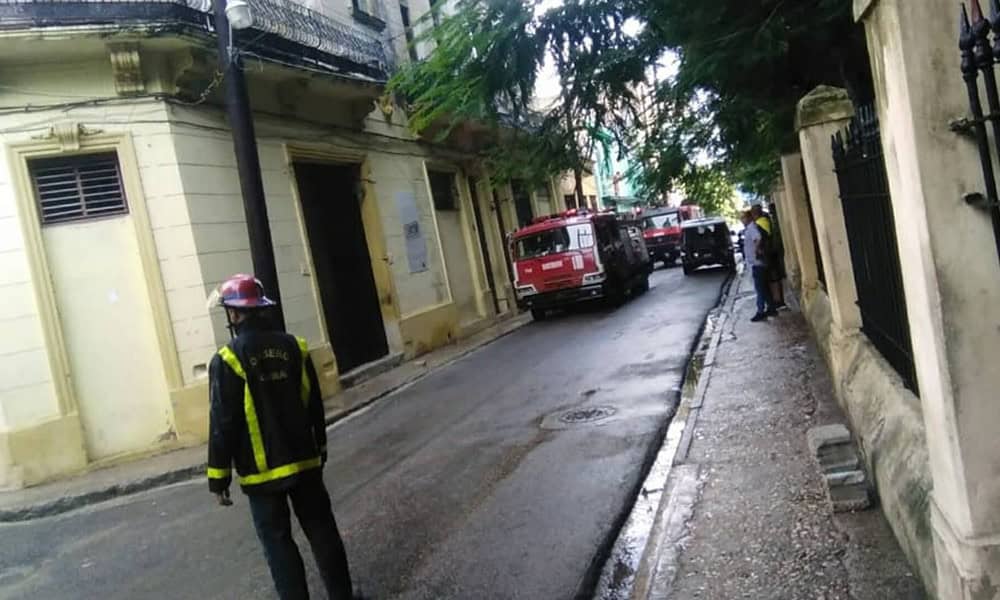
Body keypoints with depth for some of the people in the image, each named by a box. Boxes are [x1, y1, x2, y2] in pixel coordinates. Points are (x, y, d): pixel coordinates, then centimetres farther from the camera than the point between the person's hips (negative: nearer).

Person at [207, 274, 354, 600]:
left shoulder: (228, 359, -14)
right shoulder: (293, 346, 0)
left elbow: (222, 424, -14)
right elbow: (315, 405, 8)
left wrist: (218, 477, -5)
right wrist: (320, 446, 21)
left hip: (262, 471, -4)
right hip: (304, 461, 4)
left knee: (277, 541, 8)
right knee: (321, 530, 14)